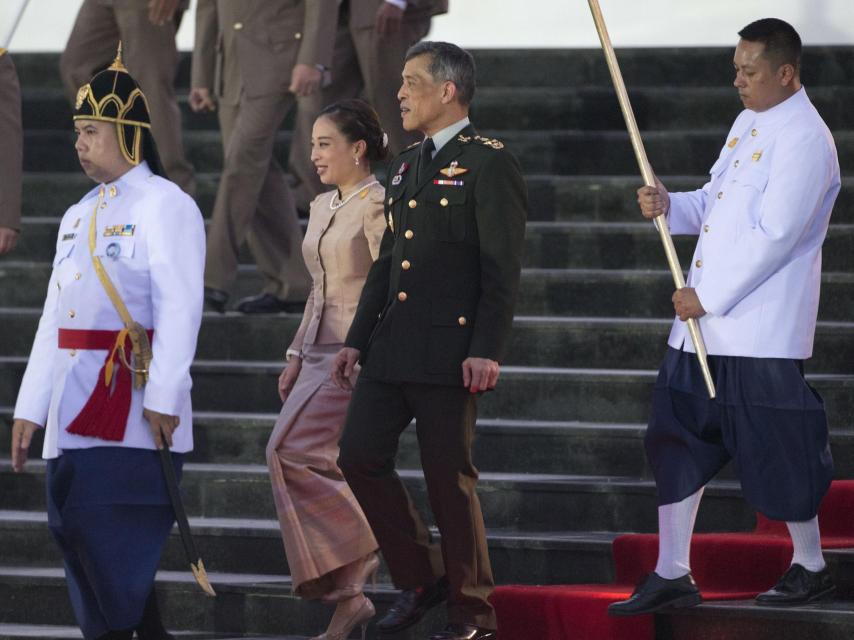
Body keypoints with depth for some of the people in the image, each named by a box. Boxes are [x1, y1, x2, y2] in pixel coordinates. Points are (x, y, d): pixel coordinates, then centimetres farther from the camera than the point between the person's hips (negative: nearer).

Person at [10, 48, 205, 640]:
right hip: (74, 415, 8)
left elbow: (180, 308, -13)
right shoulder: (79, 216, 19)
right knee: (78, 542, 6)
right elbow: (55, 317, 18)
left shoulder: (165, 206, -5)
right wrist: (30, 407, 13)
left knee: (118, 554, -11)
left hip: (133, 414, -8)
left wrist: (163, 398, -20)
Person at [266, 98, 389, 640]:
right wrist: (297, 356, 19)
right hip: (321, 353, 9)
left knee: (290, 452, -19)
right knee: (320, 469, 3)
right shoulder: (323, 207, 16)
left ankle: (361, 547, -10)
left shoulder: (377, 206, -10)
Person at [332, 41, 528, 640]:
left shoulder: (489, 163, -7)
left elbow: (503, 268, -12)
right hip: (393, 345, 8)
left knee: (449, 477, -3)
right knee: (360, 456, 3)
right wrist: (358, 339, 17)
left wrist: (487, 351, -19)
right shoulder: (408, 163, 18)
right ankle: (420, 578, 17)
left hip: (450, 351, -8)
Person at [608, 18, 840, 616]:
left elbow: (773, 237, -20)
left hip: (760, 331, -9)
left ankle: (810, 567, 17)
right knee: (677, 442, 8)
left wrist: (708, 296, -17)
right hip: (704, 322, 9)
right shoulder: (748, 123, 14)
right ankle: (672, 575, 14)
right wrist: (669, 205, 0)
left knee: (777, 452, 0)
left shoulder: (805, 141, -15)